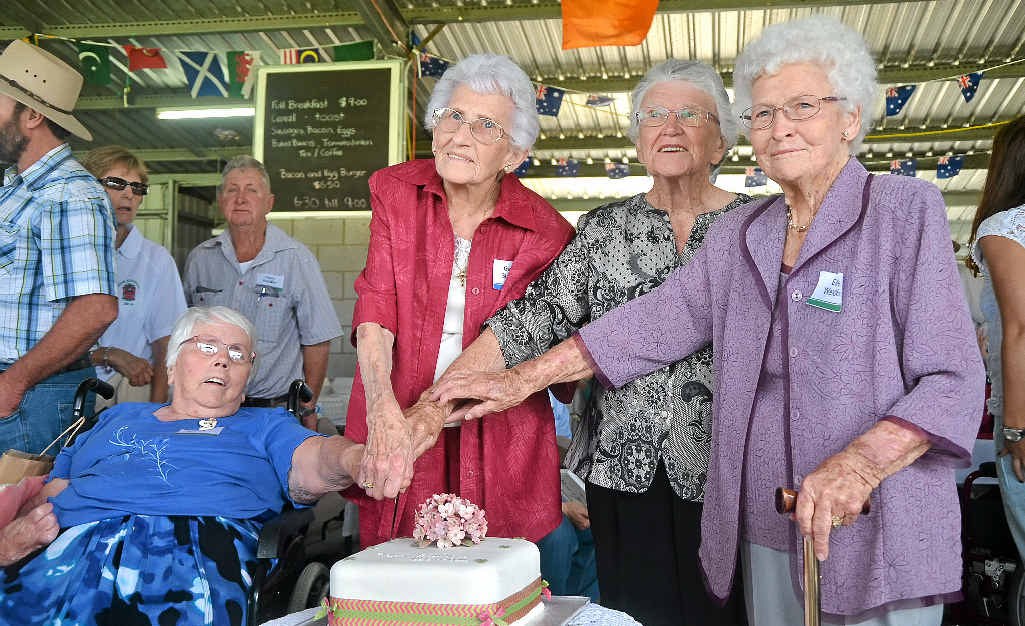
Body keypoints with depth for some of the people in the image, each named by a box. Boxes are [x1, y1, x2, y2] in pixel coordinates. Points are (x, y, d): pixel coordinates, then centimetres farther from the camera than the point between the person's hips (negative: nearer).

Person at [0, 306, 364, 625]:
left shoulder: (265, 426, 23)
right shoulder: (119, 417, 33)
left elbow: (314, 462, 3)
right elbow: (50, 491, 25)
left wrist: (356, 458, -22)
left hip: (194, 549, -2)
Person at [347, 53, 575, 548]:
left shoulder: (545, 232, -8)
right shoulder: (395, 192, -1)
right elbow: (375, 309, -11)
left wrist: (430, 419, -24)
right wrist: (384, 410, -27)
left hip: (496, 441, -1)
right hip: (392, 429, 2)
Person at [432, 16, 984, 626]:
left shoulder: (905, 209, -4)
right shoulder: (739, 234, 11)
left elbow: (953, 379, -10)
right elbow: (655, 320, 7)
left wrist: (859, 463, -26)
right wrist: (525, 378, 2)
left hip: (879, 537, -4)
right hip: (764, 536, 4)